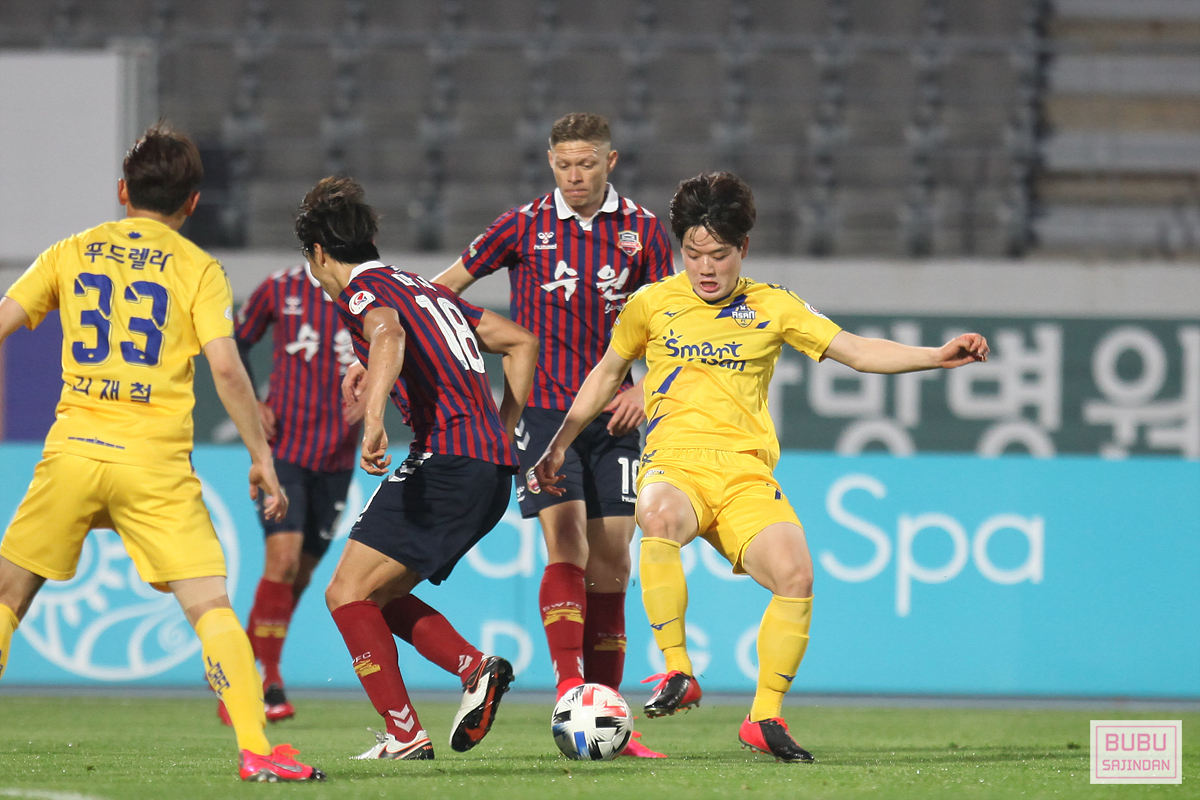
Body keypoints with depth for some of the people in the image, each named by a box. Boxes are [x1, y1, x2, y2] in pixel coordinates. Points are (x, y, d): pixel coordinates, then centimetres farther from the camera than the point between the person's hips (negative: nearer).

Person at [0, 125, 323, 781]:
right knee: (208, 604, -4)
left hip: (72, 452, 2)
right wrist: (261, 455, 0)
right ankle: (256, 749, -14)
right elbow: (226, 367, -6)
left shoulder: (72, 253, 11)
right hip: (156, 463, -2)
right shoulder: (197, 267, 4)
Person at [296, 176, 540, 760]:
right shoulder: (424, 289, 25)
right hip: (494, 468, 9)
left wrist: (373, 419, -38)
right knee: (378, 594, 18)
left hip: (446, 459, -9)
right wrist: (502, 431, 27)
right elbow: (521, 342, 29)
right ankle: (476, 668, 1)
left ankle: (405, 734, -11)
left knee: (348, 593, -4)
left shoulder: (364, 291, -1)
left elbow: (389, 335, -27)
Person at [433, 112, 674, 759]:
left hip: (611, 414, 3)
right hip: (540, 409, -2)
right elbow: (443, 289, 7)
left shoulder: (643, 231, 4)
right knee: (567, 547, -19)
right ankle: (569, 684, -25)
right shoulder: (523, 226, -1)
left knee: (610, 566, 2)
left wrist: (644, 387, -4)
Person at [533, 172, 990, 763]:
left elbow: (858, 352, 9)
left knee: (795, 575, -24)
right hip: (674, 466, -1)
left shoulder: (771, 307, 11)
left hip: (747, 474, 1)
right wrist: (559, 444, 25)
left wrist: (937, 357, -4)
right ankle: (677, 673, -30)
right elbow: (606, 373, 26)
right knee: (659, 519, -39)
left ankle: (765, 718, -8)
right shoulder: (651, 304, 11)